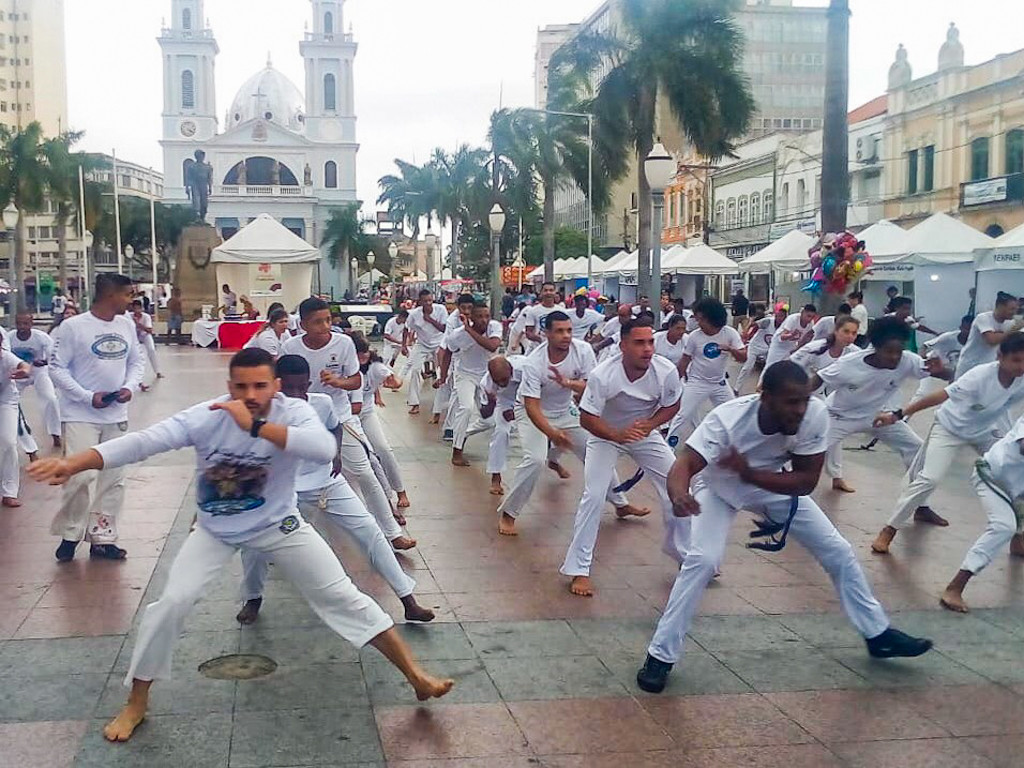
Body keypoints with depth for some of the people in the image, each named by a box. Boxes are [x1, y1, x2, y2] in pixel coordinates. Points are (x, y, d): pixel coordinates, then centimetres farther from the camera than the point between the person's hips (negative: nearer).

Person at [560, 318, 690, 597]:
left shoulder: (667, 371, -27)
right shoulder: (602, 375, -34)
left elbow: (671, 406, -7)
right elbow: (587, 418, -25)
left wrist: (650, 424, -26)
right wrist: (617, 435, -41)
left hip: (645, 433, 3)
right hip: (605, 435, -3)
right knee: (593, 496, -16)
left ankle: (685, 553, 27)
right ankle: (579, 570, -4)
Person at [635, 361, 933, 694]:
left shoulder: (816, 414, -32)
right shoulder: (728, 419, -40)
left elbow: (807, 481, -27)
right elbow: (683, 466, -47)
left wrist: (749, 473, -42)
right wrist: (679, 494, -70)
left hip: (774, 484, 4)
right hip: (720, 486, -4)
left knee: (838, 551, 6)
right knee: (703, 560, -24)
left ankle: (879, 634, 28)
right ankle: (660, 656, -10)